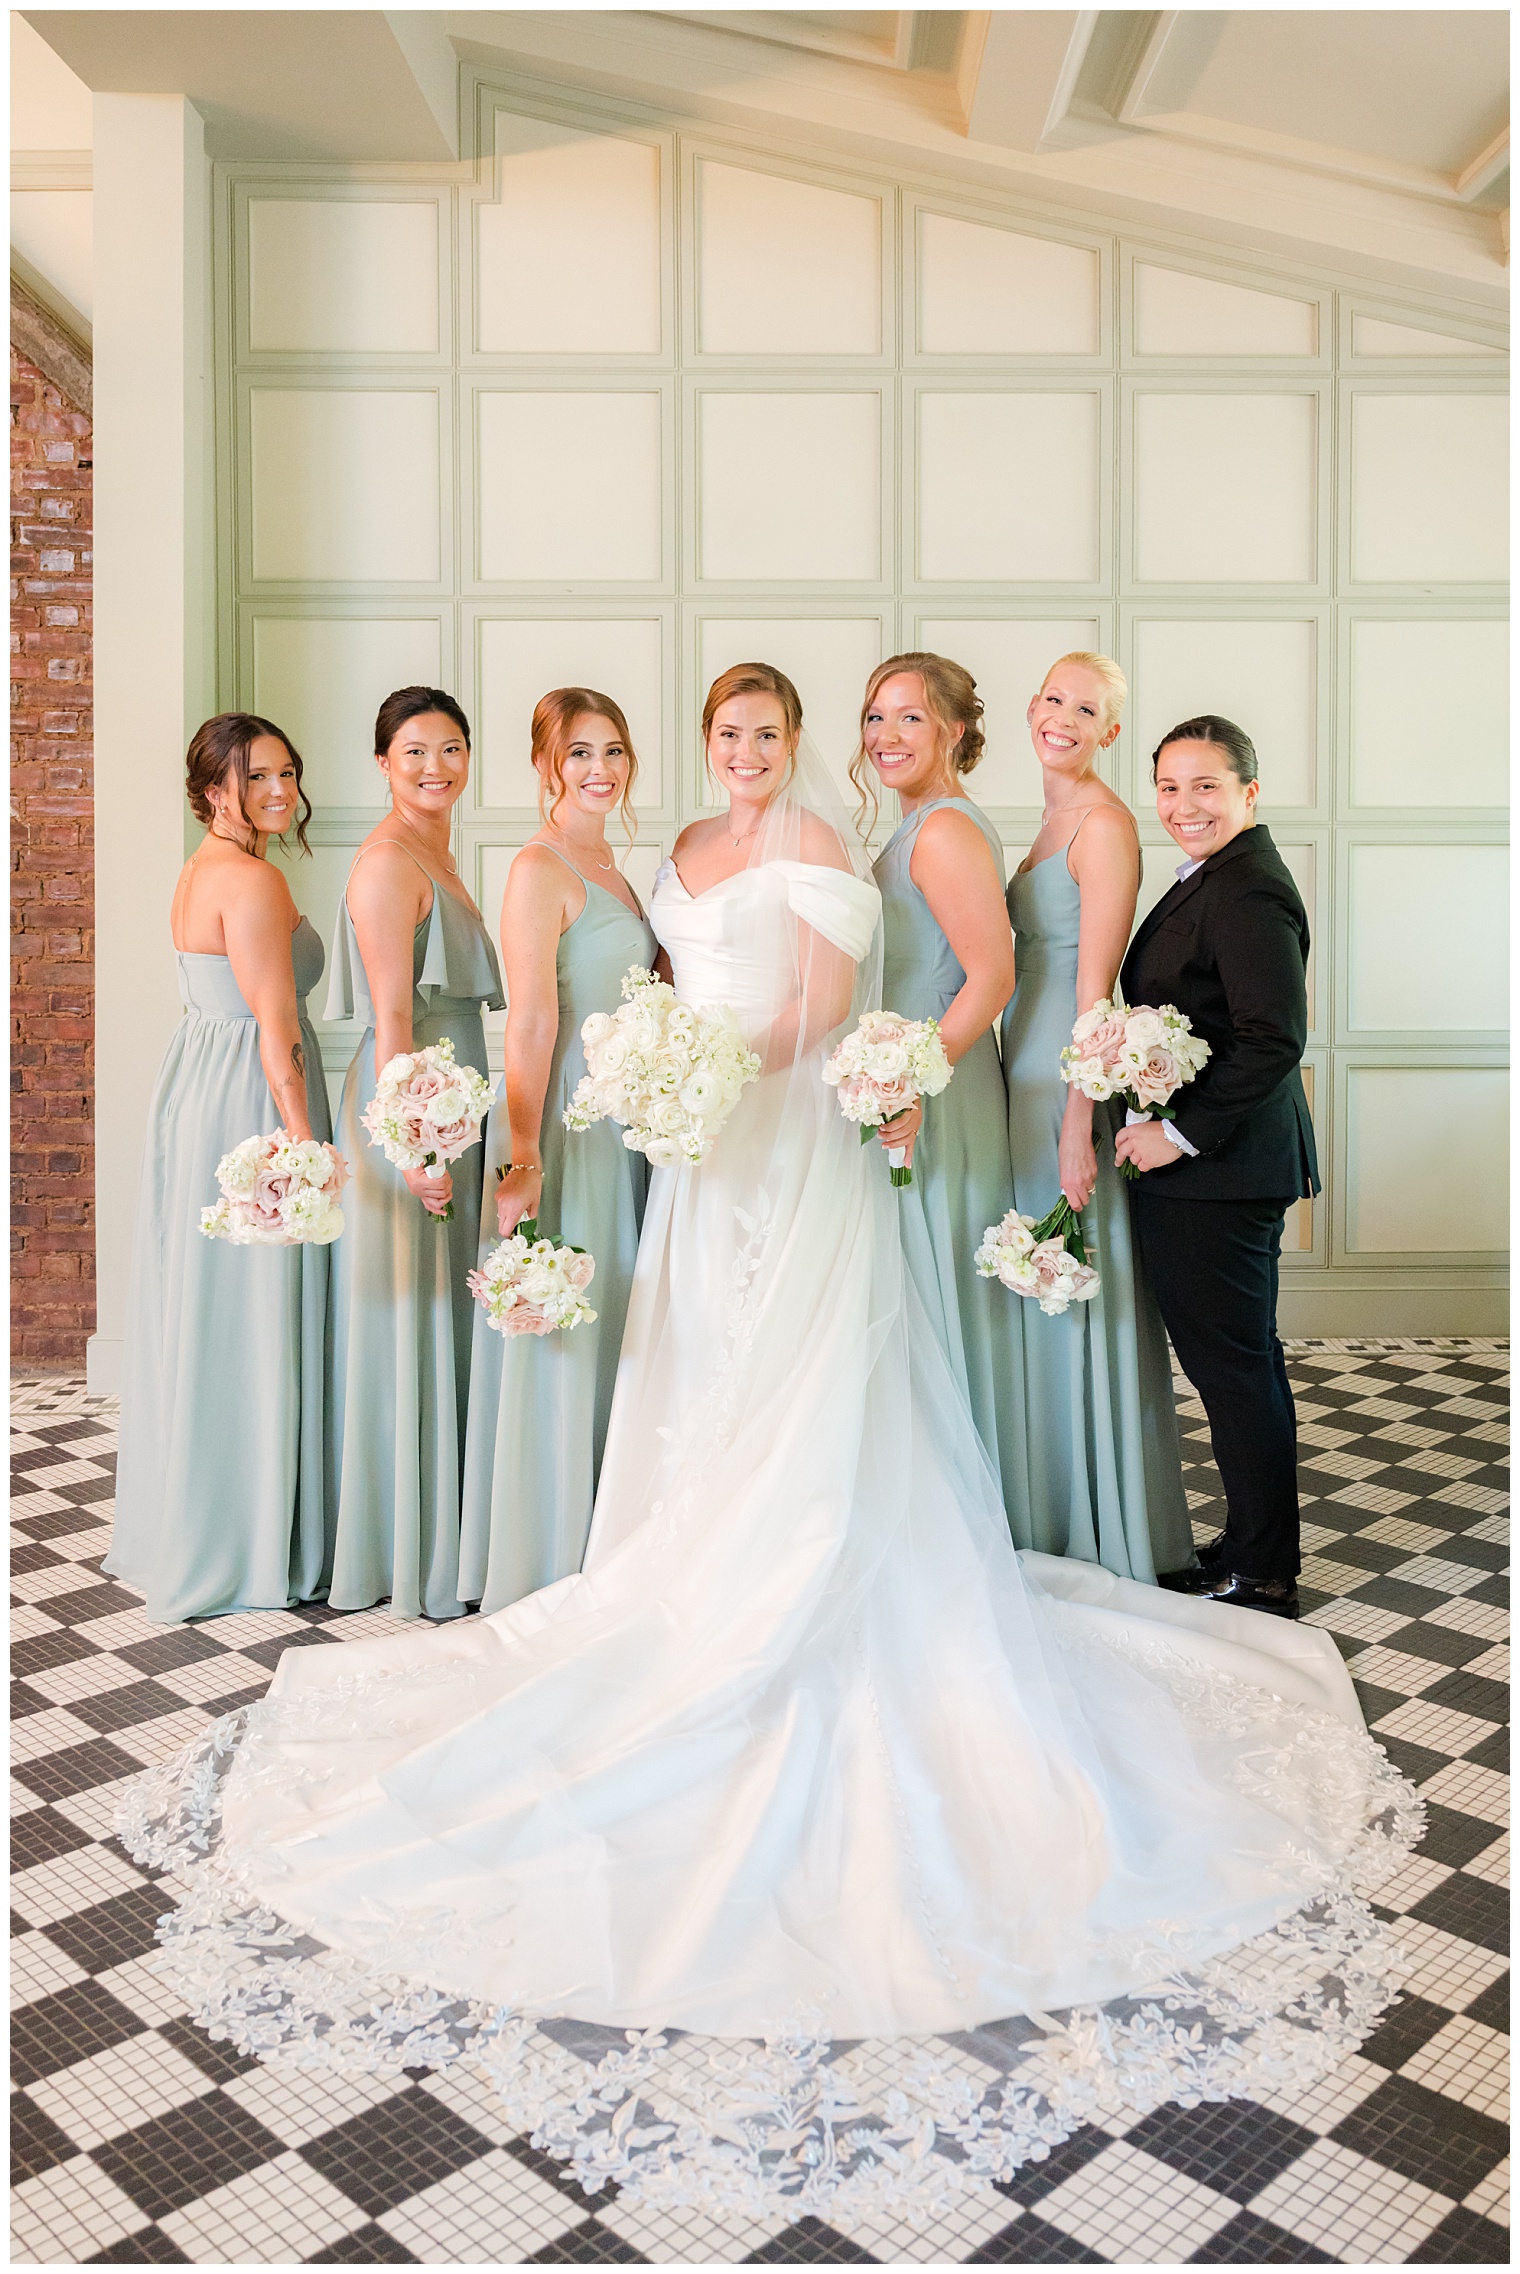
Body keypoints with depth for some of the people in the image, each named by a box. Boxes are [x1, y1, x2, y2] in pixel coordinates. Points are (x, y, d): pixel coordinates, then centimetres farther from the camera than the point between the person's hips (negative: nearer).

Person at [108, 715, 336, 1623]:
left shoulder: (203, 868, 15)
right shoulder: (253, 879, -16)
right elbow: (277, 1033, -20)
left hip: (198, 1090, 10)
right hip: (251, 1106, -10)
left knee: (203, 1315, 16)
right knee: (250, 1322, -1)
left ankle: (186, 1529, 29)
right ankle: (245, 1546, 10)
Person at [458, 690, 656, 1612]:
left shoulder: (612, 869, 16)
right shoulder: (541, 867, -11)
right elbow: (531, 1019, -19)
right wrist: (522, 1156, -23)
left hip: (625, 1120, 9)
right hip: (563, 1121, -9)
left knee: (607, 1335, 15)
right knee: (556, 1346, -1)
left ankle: (598, 1557, 28)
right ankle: (542, 1568, 13)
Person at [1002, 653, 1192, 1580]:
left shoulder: (1104, 822, -12)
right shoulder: (1057, 819, 16)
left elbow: (1095, 985, -18)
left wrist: (1076, 1125, -21)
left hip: (1068, 1081, -9)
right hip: (1027, 1075, 9)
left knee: (1074, 1304, 0)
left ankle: (1100, 1538, 15)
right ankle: (1054, 1526, 28)